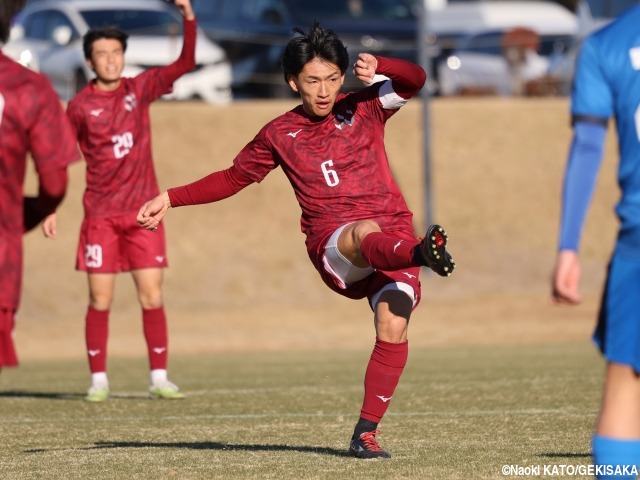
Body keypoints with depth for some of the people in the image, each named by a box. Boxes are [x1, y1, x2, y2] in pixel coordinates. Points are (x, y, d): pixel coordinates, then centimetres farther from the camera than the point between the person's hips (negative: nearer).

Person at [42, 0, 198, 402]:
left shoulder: (140, 89, 4)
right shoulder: (80, 106, 0)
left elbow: (185, 63, -4)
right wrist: (51, 208, 1)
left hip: (143, 212, 1)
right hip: (101, 215, -1)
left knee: (152, 297, -2)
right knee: (100, 300, -2)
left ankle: (159, 378, 3)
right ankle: (99, 380, 6)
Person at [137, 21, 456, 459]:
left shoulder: (364, 108, 10)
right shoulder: (279, 134, 13)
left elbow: (415, 81, -5)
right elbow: (233, 178, 25)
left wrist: (378, 67, -26)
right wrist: (170, 199, 17)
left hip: (395, 233, 1)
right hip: (332, 245, -1)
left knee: (393, 326, -23)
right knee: (366, 233, -38)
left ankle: (366, 433, -15)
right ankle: (422, 254, -74)